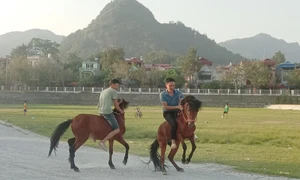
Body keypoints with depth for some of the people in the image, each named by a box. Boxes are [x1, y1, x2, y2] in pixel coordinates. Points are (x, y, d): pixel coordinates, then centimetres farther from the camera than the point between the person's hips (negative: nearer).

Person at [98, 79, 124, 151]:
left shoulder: (103, 91, 23)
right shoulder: (114, 91, -2)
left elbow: (99, 105, 25)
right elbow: (116, 105, -3)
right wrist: (121, 111, 13)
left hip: (101, 112, 9)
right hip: (108, 112, -9)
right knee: (117, 130, -10)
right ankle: (103, 142, -21)